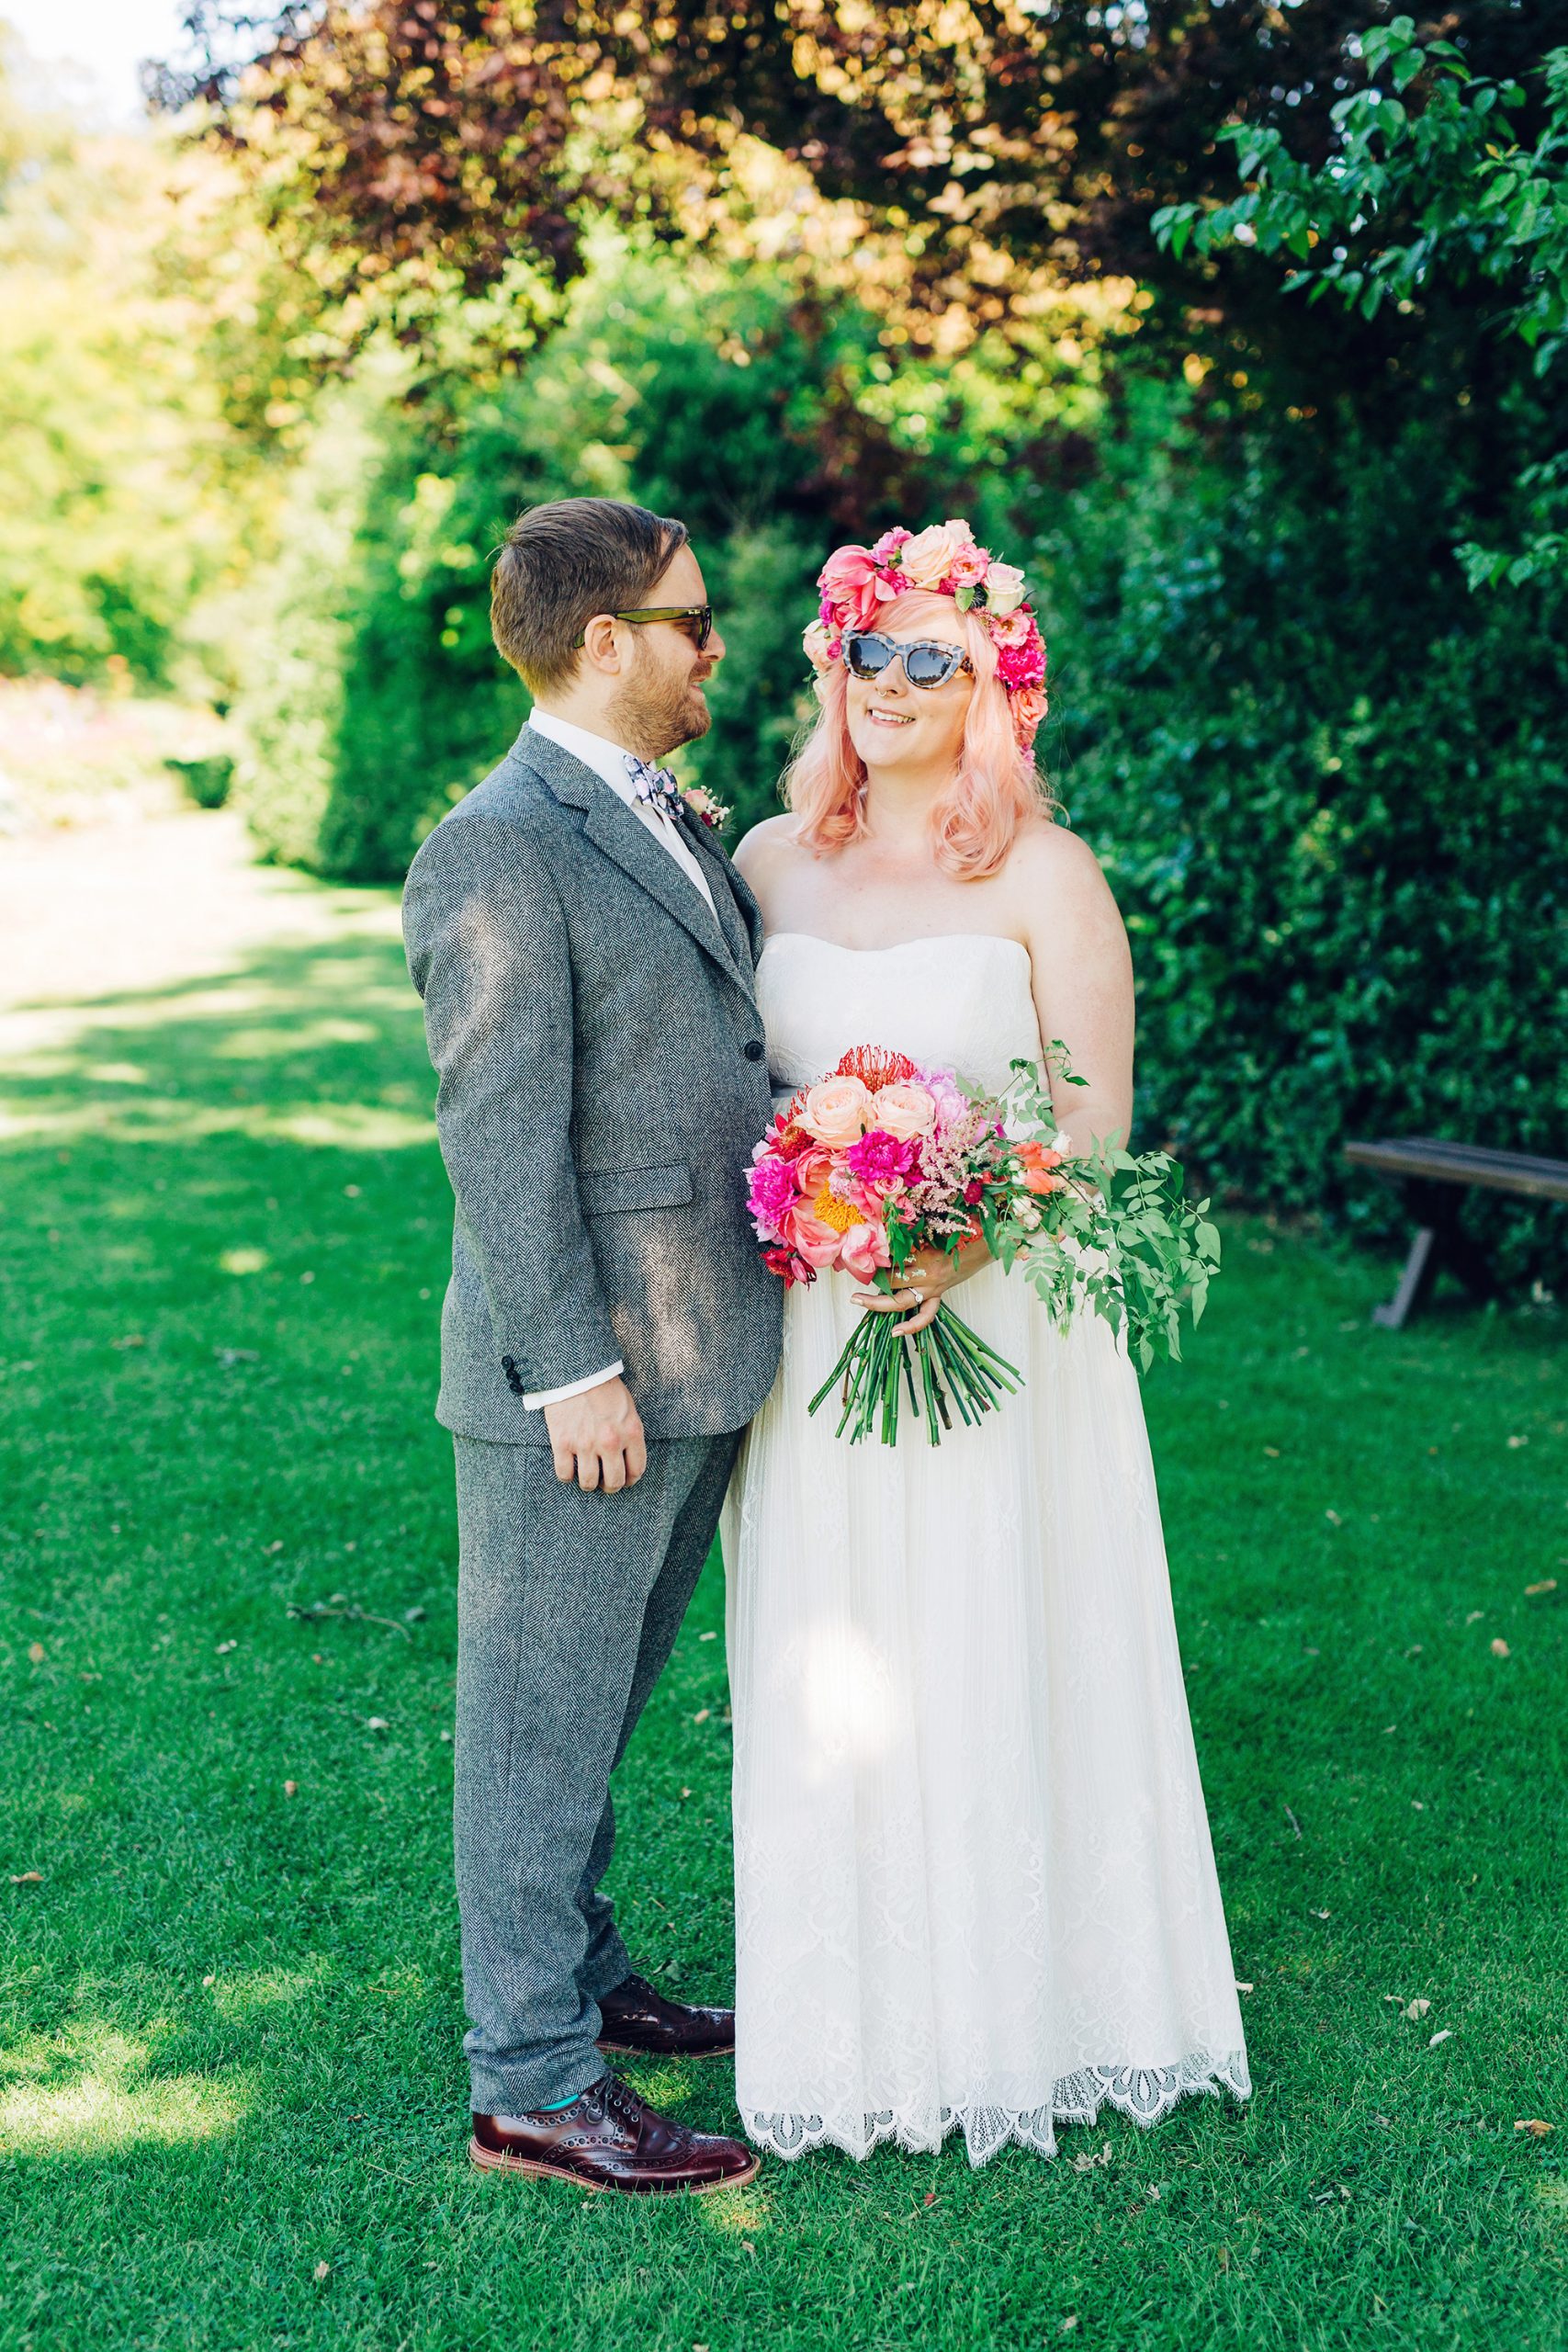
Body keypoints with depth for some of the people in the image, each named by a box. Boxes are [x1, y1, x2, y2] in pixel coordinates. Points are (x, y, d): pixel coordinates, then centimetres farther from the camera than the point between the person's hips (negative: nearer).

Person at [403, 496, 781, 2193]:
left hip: (698, 1362, 9)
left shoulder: (678, 822, 13)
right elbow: (500, 1140, -18)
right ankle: (531, 2082, 16)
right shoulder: (498, 851, -16)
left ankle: (578, 1973, 38)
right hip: (584, 1380, -9)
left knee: (602, 1706, 21)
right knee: (542, 1720, 4)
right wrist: (574, 1374, -19)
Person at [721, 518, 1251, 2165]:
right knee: (826, 1672, 8)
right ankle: (852, 2016, 24)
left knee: (994, 1661, 4)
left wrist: (969, 1243, -23)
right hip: (807, 1331, 4)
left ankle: (1018, 2009, 22)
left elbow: (1098, 1117, -7)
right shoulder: (773, 859, 8)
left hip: (990, 1322, -3)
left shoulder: (1041, 873, -4)